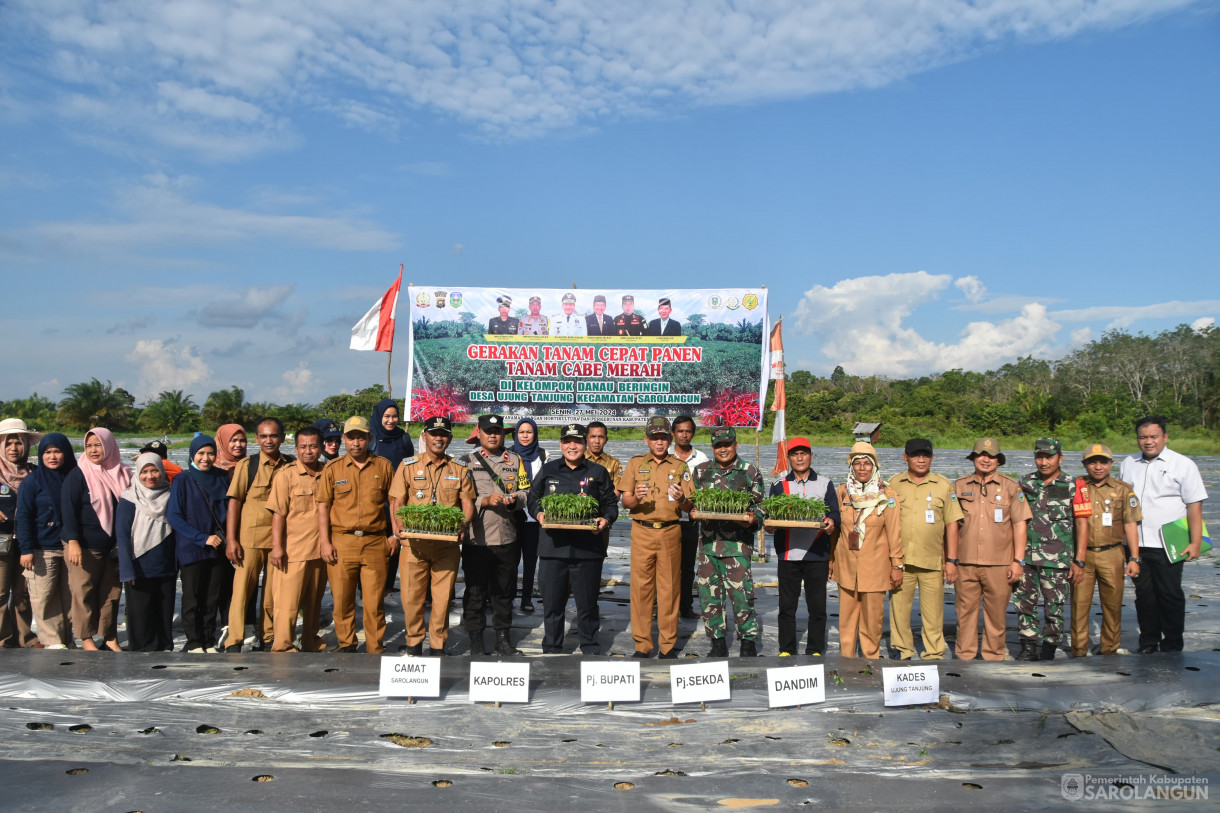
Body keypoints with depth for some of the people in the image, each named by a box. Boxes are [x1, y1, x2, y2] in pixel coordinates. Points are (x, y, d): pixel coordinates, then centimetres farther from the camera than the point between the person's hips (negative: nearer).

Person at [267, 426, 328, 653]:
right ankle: (283, 647, 6)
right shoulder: (287, 475, -3)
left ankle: (311, 643, 26)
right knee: (288, 601, -3)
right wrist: (277, 546, -12)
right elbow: (278, 513, -6)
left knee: (314, 601, 13)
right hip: (293, 550, -4)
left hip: (320, 550, 4)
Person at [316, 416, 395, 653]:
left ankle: (375, 647, 12)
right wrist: (324, 542, -2)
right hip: (341, 542, 0)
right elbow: (323, 506, 6)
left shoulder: (383, 466, 8)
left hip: (375, 542, 0)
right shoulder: (332, 469, 7)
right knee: (342, 598, 4)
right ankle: (346, 643, 21)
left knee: (374, 599, 0)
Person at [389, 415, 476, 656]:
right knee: (411, 596, 2)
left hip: (447, 544, 1)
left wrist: (462, 525, -13)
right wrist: (397, 530, -13)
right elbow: (396, 502, 3)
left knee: (443, 597, 3)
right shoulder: (408, 466, 7)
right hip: (414, 542, -1)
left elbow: (468, 504, 7)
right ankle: (413, 643, 19)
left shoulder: (460, 470, 11)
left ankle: (438, 646, 16)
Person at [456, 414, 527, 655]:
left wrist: (514, 500, -11)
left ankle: (503, 640, 24)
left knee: (505, 592, 11)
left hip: (508, 539, 3)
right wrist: (485, 501, -17)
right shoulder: (466, 461, 3)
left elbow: (526, 492, 10)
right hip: (476, 538, -3)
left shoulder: (515, 461, 12)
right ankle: (476, 642, 15)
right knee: (476, 592, 4)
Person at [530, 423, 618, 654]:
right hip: (553, 546, 1)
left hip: (588, 546, -1)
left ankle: (590, 648, 19)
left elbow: (611, 503, 9)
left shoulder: (598, 472, 10)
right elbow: (534, 498, 16)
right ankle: (551, 649, 19)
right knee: (552, 600, 5)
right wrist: (539, 514, -4)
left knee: (587, 601, 4)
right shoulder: (548, 470, 12)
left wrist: (606, 519, -10)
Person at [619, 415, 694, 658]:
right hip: (642, 531, 0)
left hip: (671, 531, 1)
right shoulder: (635, 463, 9)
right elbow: (625, 502, 5)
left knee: (669, 588, 2)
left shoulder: (680, 466, 11)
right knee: (641, 587, -1)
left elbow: (689, 505, 7)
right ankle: (642, 645, 8)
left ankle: (667, 645, 11)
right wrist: (636, 498, -17)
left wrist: (681, 499, -15)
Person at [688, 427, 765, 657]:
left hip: (738, 544, -4)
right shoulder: (701, 471, 13)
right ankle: (718, 644, 20)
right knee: (709, 595, 7)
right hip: (708, 542, 4)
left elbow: (760, 506, 6)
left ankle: (748, 644, 9)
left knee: (741, 595, -5)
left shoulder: (750, 472, 3)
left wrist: (753, 519, -14)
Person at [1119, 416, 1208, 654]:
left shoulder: (1183, 465, -1)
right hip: (1135, 544, 4)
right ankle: (1148, 643, 21)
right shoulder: (1128, 464, 12)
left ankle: (1172, 647, 12)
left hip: (1166, 545, -4)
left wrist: (1195, 543, -10)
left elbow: (1195, 505, -5)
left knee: (1170, 596, 2)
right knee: (1144, 595, 11)